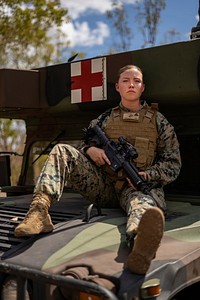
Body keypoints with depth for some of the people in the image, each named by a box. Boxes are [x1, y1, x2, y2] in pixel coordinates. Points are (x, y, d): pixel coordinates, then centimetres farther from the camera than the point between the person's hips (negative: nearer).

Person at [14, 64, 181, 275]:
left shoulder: (158, 121, 13)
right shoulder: (105, 119, 18)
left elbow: (173, 164, 10)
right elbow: (85, 144, 24)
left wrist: (147, 175, -11)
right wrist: (90, 150, -3)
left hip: (138, 186, -3)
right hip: (102, 186, 3)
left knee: (146, 202, -42)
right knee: (61, 151, -13)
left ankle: (141, 242, -81)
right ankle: (39, 209, -37)